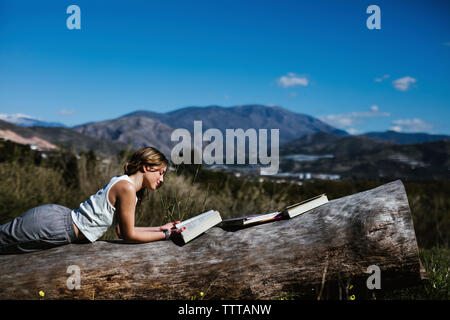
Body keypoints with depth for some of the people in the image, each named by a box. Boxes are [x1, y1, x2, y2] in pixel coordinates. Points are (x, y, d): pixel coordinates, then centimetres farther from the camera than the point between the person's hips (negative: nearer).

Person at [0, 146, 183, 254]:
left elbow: (122, 230, 11)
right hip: (51, 225, -9)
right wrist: (165, 235, -7)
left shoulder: (125, 184, 9)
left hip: (59, 217, 9)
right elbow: (129, 235, -15)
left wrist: (160, 228, 11)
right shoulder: (127, 188, -21)